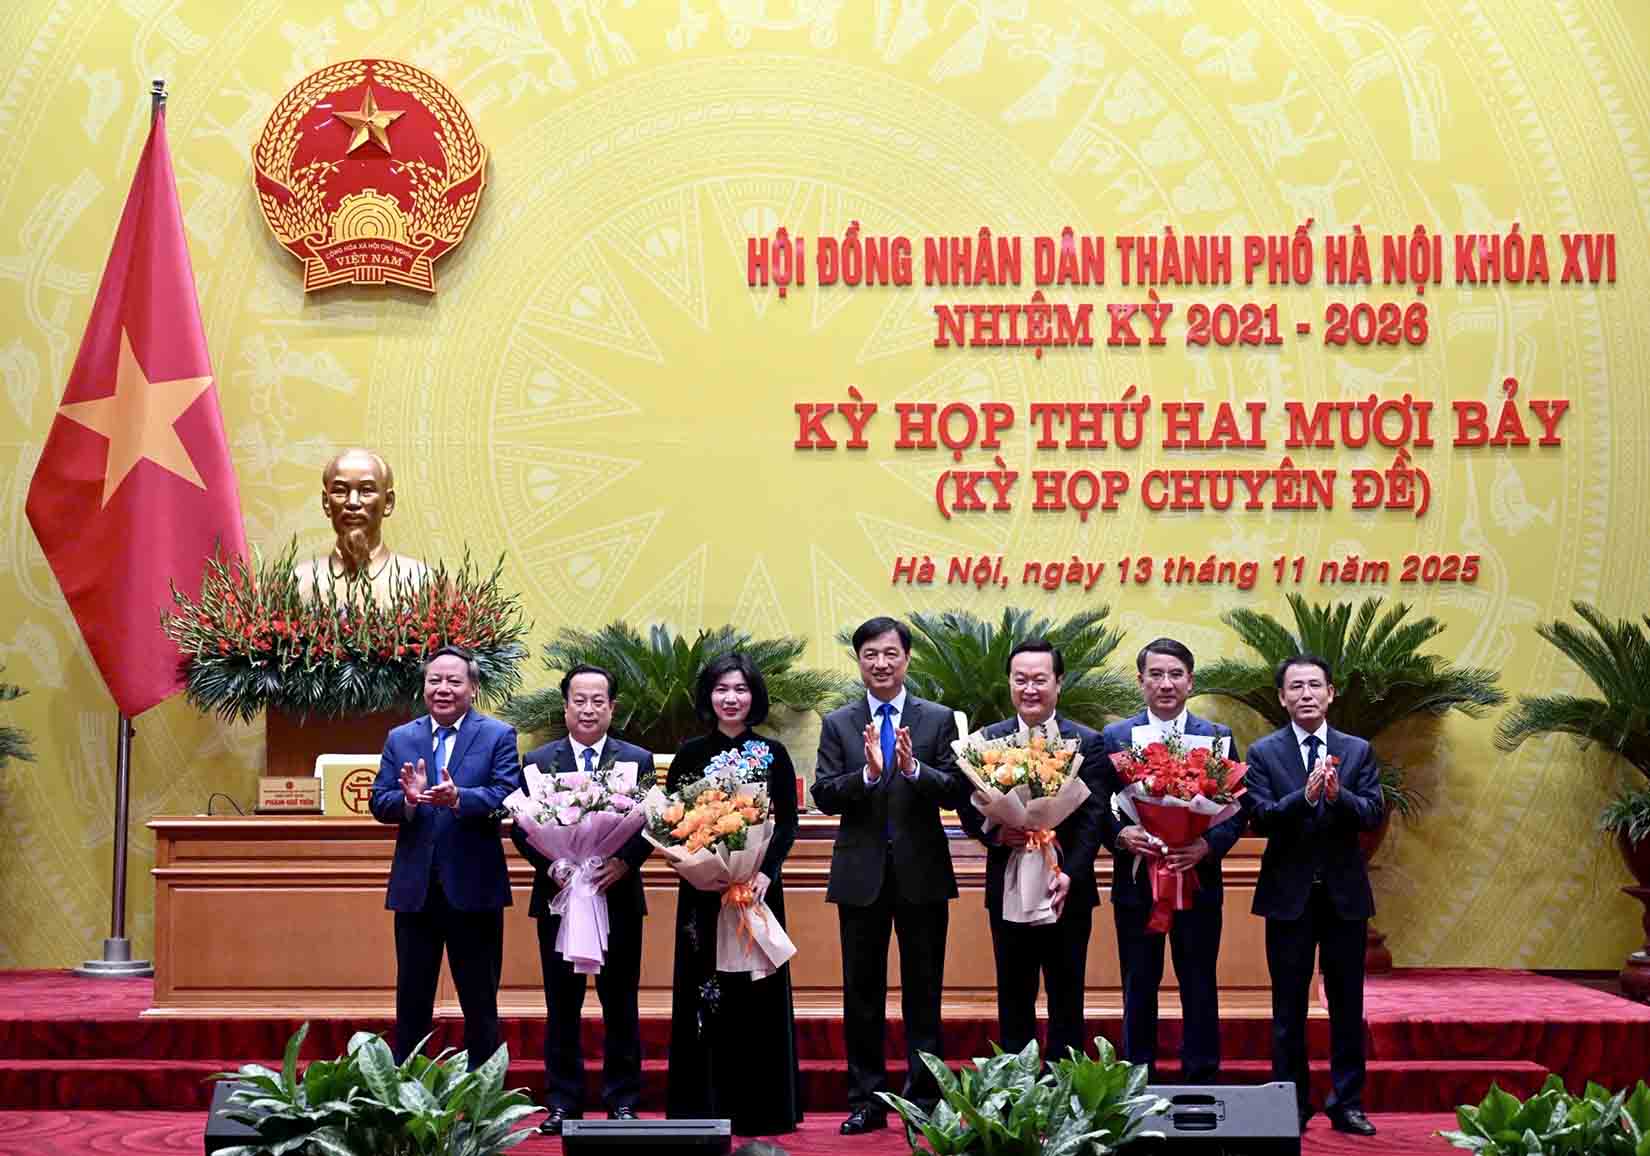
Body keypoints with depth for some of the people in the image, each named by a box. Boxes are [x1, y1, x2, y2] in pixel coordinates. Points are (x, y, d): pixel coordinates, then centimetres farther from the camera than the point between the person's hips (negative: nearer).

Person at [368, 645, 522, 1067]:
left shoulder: (498, 736, -2)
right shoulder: (399, 739, 8)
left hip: (474, 889, -3)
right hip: (415, 889, 3)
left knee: (480, 1003, 8)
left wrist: (458, 798, -33)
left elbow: (507, 796, -16)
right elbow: (379, 803, 0)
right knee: (411, 1002, 11)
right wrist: (407, 798, -22)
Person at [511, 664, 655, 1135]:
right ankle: (562, 1103, 12)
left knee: (621, 1005, 5)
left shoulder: (637, 760, 5)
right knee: (562, 1006, 5)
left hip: (618, 896, 0)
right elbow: (521, 828, 2)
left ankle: (622, 1102, 13)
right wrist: (550, 866, -14)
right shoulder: (538, 761, 6)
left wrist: (624, 862, -17)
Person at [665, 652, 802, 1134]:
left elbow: (788, 823, -1)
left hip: (757, 886, -1)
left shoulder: (773, 754, 4)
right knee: (704, 992, 3)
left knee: (755, 992, 1)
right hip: (702, 890, 1)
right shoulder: (690, 754, 6)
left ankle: (759, 1109, 9)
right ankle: (703, 1107, 10)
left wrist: (766, 871, -16)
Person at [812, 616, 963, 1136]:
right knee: (862, 991, 7)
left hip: (922, 872, -1)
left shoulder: (939, 719, 2)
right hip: (861, 874, 1)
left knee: (923, 990, 5)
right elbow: (823, 796, -4)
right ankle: (866, 1101, 15)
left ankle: (925, 1099, 13)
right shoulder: (838, 724, 5)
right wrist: (867, 772, -21)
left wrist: (914, 768, -23)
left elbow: (956, 791, -6)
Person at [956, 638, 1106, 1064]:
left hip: (1066, 890, -1)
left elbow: (1093, 819, -9)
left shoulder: (1088, 743, -1)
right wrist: (996, 833, -19)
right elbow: (968, 809, 2)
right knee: (1013, 1002, 10)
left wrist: (1069, 874, -22)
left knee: (1066, 1005, 7)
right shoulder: (986, 740, 4)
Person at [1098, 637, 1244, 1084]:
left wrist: (1209, 845, -16)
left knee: (1199, 989, 6)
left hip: (1197, 881, 0)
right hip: (1135, 882, 0)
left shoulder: (1219, 737, 3)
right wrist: (1120, 835, -18)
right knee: (1138, 989, 8)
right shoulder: (1114, 738, 3)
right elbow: (1097, 808, 1)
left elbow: (1237, 811, 1)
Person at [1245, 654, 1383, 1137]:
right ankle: (1292, 1105, 16)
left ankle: (1347, 1103, 16)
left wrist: (1339, 795, -26)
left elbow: (1374, 813, -7)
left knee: (1347, 1004, 8)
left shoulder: (1358, 750, 4)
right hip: (1289, 893, -1)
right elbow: (1260, 819, -13)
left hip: (1345, 892, 2)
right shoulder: (1263, 752, -2)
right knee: (1289, 1007, 7)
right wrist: (1304, 796, -29)